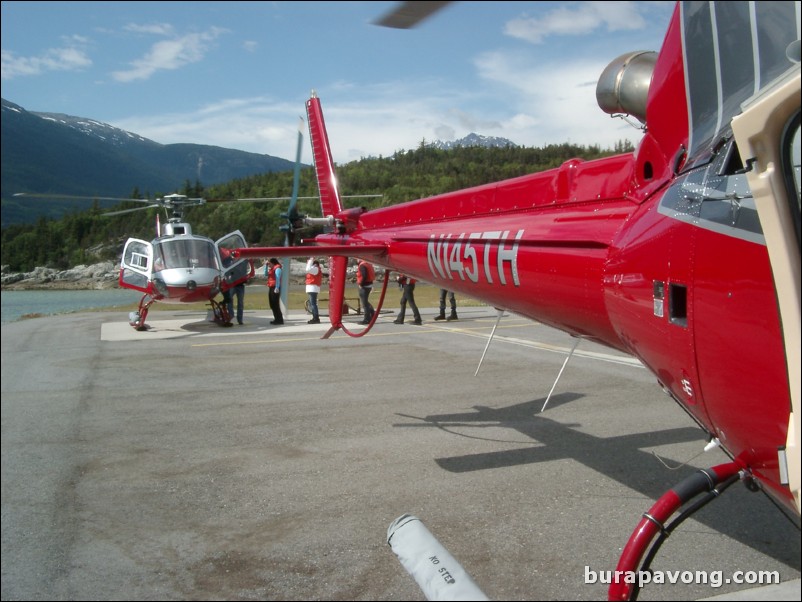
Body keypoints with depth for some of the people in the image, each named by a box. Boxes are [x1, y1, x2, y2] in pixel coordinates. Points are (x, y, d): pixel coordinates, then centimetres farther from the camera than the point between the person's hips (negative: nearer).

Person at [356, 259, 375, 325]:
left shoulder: (362, 265, -17)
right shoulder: (369, 264, 12)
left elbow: (363, 276, -28)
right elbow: (374, 274, 17)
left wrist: (360, 283, -14)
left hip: (364, 286, -10)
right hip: (369, 284, 10)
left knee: (364, 303, -3)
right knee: (365, 301, 21)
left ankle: (367, 319, 0)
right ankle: (372, 313, 22)